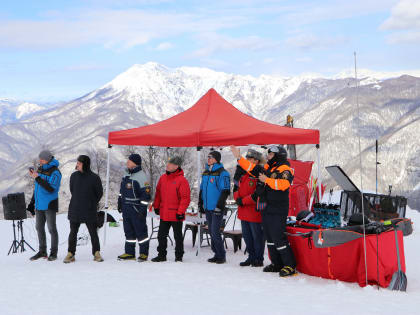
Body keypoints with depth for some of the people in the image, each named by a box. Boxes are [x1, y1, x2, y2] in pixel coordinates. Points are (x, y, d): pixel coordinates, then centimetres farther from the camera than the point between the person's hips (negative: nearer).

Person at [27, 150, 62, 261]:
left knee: (52, 229, -1)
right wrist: (33, 202, 18)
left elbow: (51, 189, -24)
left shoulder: (55, 172, -14)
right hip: (39, 204, 8)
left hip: (49, 205, -8)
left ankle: (53, 252, 9)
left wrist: (37, 178, -26)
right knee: (39, 227, 11)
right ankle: (42, 251, 21)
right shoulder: (40, 169, 10)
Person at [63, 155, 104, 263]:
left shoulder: (94, 178, -7)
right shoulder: (74, 176, 3)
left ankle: (96, 253, 14)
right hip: (75, 211, 3)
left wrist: (92, 204, 9)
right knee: (73, 232, 5)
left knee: (93, 233, 3)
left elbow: (99, 193, 4)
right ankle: (71, 254, 14)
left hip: (89, 212, -3)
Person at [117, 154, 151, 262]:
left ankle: (144, 253, 8)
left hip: (136, 208, -8)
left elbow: (146, 194, -15)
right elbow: (122, 190, 23)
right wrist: (120, 202, 21)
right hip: (126, 207, 8)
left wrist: (143, 208, -17)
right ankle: (129, 253, 18)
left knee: (140, 231, -1)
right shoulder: (126, 174, 12)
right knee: (128, 231, 11)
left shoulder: (141, 176, -14)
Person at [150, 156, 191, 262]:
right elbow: (158, 193, 18)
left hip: (176, 215, -6)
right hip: (164, 214, 6)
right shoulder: (163, 178, 7)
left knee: (178, 236, 7)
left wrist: (181, 212, -18)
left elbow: (185, 198, -15)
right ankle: (161, 255, 22)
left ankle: (179, 256, 18)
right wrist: (156, 206, 16)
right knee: (161, 235, 11)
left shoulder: (182, 180, -13)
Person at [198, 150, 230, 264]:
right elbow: (201, 190, 22)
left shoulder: (222, 173, -9)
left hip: (216, 208, -8)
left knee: (215, 232, -9)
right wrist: (200, 204, 17)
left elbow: (225, 191, -14)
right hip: (208, 208, 8)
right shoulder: (205, 173, 15)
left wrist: (219, 205, -17)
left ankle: (221, 256, 0)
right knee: (211, 232, 11)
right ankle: (217, 254, 19)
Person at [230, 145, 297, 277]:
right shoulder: (267, 168, 17)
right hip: (266, 209, 9)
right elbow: (252, 168, 23)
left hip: (277, 210, -9)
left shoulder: (284, 169, -9)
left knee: (278, 238, -13)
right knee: (270, 237, 13)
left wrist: (267, 180, -22)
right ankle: (277, 264, 22)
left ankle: (290, 266, -8)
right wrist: (239, 157, 18)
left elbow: (283, 184, -26)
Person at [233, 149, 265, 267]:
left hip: (255, 212, -8)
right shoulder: (243, 173, 12)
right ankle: (251, 257, 27)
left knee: (257, 236, 2)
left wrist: (243, 201, -17)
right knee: (247, 235, 15)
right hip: (243, 212, 8)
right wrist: (237, 198, -1)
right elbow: (236, 187, 19)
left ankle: (259, 259, 12)